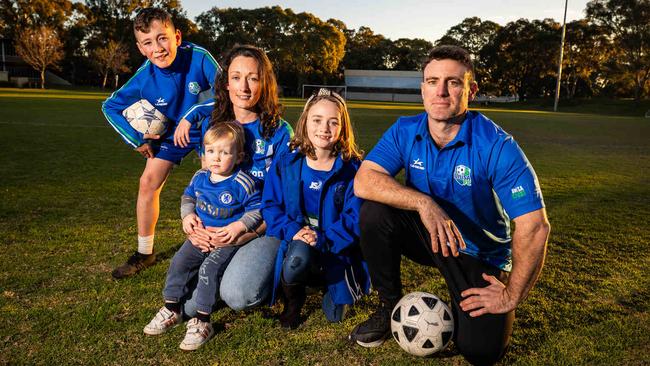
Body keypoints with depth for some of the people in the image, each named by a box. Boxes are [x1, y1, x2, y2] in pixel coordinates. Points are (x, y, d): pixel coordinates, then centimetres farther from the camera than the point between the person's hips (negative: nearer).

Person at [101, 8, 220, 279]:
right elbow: (110, 107, -7)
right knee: (148, 182, -3)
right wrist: (136, 140, -11)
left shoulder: (198, 57, -29)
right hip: (171, 131, 2)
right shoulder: (144, 78, -21)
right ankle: (144, 253, 12)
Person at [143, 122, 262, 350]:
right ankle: (171, 310, 14)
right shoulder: (200, 177, 2)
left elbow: (257, 210, -9)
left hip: (228, 239, -6)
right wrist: (188, 215, -1)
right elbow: (188, 197, 19)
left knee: (209, 269, -23)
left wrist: (239, 226, -23)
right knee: (179, 262, -4)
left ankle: (202, 321, -11)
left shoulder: (243, 184, -15)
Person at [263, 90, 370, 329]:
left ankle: (332, 289, 25)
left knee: (335, 314, -13)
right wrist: (293, 231, -18)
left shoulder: (353, 169, -7)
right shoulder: (285, 165, 0)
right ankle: (293, 300, 1)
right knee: (298, 257, -35)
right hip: (296, 243, 1)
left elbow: (355, 218, -11)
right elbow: (271, 206, 0)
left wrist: (322, 238, -24)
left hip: (337, 249, -1)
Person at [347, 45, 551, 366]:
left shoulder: (497, 146, -24)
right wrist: (424, 203, -36)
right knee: (375, 210, -25)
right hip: (427, 236, 3)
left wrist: (511, 297, -19)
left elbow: (534, 227, -25)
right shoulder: (405, 131, -11)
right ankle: (389, 306, -2)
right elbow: (363, 182, -24)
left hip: (479, 254, -2)